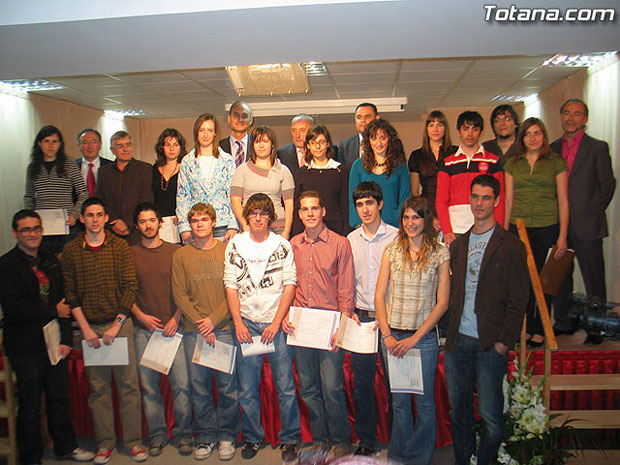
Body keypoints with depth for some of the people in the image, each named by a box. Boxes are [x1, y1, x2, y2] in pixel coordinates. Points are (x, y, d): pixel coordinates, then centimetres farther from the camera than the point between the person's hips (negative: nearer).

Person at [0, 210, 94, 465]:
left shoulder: (51, 261, 10)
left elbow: (64, 301, 8)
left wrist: (65, 339, 0)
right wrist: (54, 311, -9)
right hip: (26, 347, -5)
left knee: (60, 398, 16)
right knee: (30, 406, 8)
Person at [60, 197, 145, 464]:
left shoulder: (119, 247, 1)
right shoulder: (70, 251, 4)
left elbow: (130, 287, -2)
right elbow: (69, 293, 3)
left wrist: (116, 325, -8)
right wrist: (85, 328, -5)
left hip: (120, 324, -1)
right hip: (89, 327, 1)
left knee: (128, 384, 2)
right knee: (98, 387, 7)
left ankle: (133, 440, 14)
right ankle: (105, 442, 21)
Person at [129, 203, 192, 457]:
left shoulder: (175, 251, 7)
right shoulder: (130, 254, 9)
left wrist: (176, 318, -5)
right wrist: (141, 316, -3)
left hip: (173, 326, -1)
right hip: (143, 329, 1)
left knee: (181, 384, -3)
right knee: (149, 386, 5)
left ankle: (183, 434, 12)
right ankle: (157, 435, 20)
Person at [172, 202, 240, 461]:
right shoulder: (181, 256, 7)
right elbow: (179, 295, 3)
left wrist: (214, 320, -10)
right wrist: (199, 324, -8)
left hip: (224, 328, -1)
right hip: (194, 331, 2)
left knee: (227, 386, 2)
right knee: (199, 387, 7)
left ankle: (227, 435, 19)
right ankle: (206, 435, 23)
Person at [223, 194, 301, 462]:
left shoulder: (282, 246, 4)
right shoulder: (235, 246, 6)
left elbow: (290, 285, 0)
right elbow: (230, 285, 5)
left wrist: (276, 322, -8)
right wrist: (238, 323, -5)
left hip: (277, 323, -1)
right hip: (246, 324, 1)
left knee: (285, 385, 2)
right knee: (247, 388, 5)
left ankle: (290, 439, 18)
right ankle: (252, 438, 24)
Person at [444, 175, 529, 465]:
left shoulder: (511, 246, -3)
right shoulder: (458, 244, 11)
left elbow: (518, 300, -6)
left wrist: (505, 341, -10)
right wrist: (452, 327, 6)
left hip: (490, 343, -4)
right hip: (458, 341, 5)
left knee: (490, 414, 3)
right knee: (458, 409, 15)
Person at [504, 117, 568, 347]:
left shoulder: (557, 162, 3)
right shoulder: (512, 164, 10)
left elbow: (563, 201, 2)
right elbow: (509, 199, 11)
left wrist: (562, 236, -3)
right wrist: (504, 231, 6)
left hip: (547, 229, -2)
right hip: (518, 228, 2)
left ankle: (540, 330, 17)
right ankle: (525, 327, 18)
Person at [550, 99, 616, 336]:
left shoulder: (598, 147, 2)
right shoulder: (552, 148, 12)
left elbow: (607, 185, 2)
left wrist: (592, 212, -1)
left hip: (586, 225, -4)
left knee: (593, 279, 0)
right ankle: (563, 323, 22)